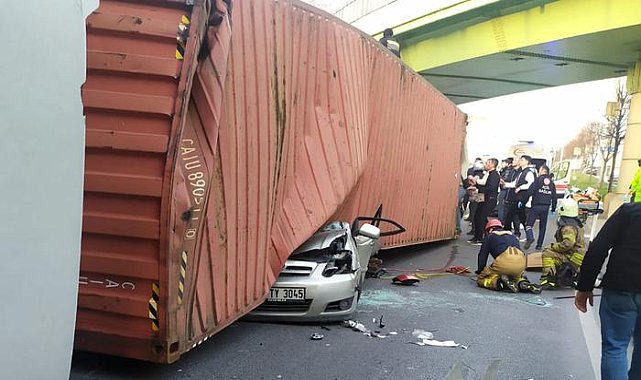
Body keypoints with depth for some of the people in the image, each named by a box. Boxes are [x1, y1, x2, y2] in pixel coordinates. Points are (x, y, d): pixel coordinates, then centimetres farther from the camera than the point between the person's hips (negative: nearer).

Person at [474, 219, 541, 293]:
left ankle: (498, 282, -16)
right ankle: (522, 282, 5)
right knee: (516, 276, 39)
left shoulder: (489, 237, 23)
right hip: (521, 262, 5)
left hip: (504, 261, -5)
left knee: (480, 279, 11)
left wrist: (480, 271, 30)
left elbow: (482, 255, 19)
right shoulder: (512, 236, 36)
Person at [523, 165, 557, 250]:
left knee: (529, 224, -1)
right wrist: (553, 208, 20)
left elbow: (530, 191, -12)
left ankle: (530, 237, -25)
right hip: (546, 207, 5)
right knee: (542, 227, 11)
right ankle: (539, 245, 12)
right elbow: (554, 196, 13)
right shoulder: (551, 182, 12)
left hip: (536, 205, -5)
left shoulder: (538, 179, -3)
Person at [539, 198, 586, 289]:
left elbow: (567, 244, -29)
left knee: (547, 253, -17)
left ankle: (547, 279, -27)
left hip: (572, 259, -10)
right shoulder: (576, 224, 14)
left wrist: (552, 246, -15)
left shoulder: (568, 227, -19)